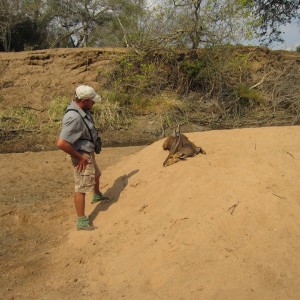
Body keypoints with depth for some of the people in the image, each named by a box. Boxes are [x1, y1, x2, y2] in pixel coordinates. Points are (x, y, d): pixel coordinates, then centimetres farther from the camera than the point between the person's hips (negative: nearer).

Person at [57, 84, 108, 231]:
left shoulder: (81, 109, -2)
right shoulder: (74, 118, -32)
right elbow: (61, 143, -36)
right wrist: (79, 157, -24)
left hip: (89, 153, 10)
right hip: (82, 157, -10)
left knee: (96, 174, 31)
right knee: (82, 187, -2)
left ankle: (97, 196, 58)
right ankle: (81, 221, 9)